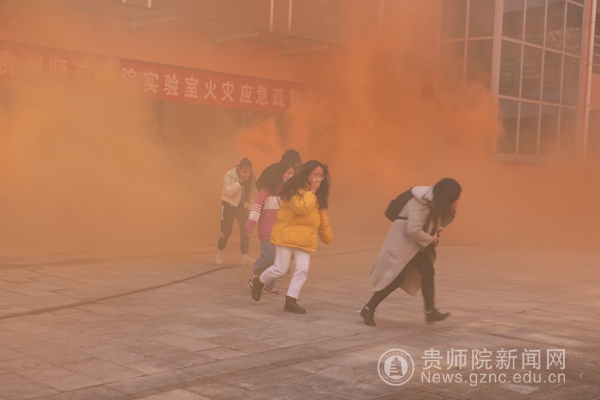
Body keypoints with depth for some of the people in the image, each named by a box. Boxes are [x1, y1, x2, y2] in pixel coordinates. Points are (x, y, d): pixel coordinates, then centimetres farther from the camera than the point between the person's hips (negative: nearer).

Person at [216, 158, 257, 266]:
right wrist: (239, 182, -33)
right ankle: (219, 253, 22)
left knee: (245, 230, -10)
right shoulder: (229, 175, -17)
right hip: (229, 205, -3)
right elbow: (229, 192, -24)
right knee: (226, 232, 0)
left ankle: (245, 256, -9)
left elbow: (251, 193, 1)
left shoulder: (251, 177, -7)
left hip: (242, 206, 3)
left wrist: (248, 205, -5)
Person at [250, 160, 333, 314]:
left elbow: (321, 216, 20)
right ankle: (259, 282, 25)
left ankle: (291, 300, 2)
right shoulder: (295, 189, -12)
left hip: (304, 237, 7)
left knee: (303, 269, -6)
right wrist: (311, 192, -21)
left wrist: (327, 235, 22)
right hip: (287, 233, -6)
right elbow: (302, 208, -27)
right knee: (280, 269, -3)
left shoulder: (318, 194, 12)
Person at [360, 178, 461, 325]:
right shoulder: (421, 204, -26)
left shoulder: (435, 201, 3)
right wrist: (431, 240, -17)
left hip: (416, 245, 9)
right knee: (395, 278, -7)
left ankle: (430, 311, 0)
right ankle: (368, 310, 5)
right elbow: (413, 230, -32)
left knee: (428, 272, -2)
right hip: (402, 242, -9)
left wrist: (451, 211, -7)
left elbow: (442, 222, 13)